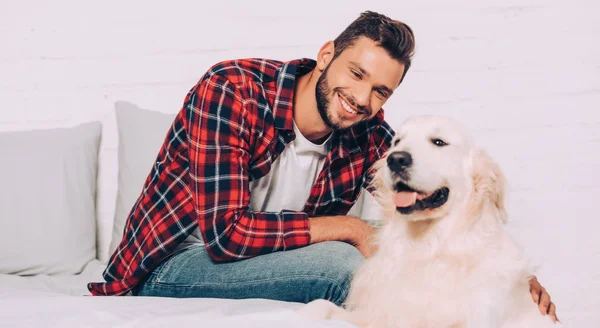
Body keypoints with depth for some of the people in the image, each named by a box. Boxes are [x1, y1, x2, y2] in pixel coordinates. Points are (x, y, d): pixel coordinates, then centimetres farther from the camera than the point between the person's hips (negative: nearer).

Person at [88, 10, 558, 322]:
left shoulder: (368, 137, -5)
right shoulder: (232, 91, -22)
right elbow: (227, 233, -29)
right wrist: (349, 229, -23)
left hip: (263, 267, 6)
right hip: (170, 269, -6)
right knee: (343, 264, -27)